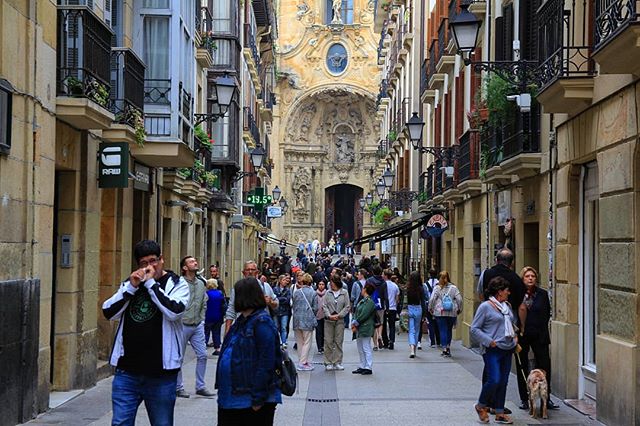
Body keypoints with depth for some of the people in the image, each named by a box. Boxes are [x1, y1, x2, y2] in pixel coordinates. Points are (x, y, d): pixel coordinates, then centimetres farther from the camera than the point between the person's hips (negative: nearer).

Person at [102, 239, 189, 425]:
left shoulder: (177, 284, 0)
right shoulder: (129, 283, 11)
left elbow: (174, 311, -19)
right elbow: (108, 312, 1)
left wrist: (150, 283, -14)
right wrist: (131, 287, -9)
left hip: (161, 374, -3)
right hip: (127, 371, 3)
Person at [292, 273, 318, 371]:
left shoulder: (296, 292, -1)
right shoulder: (313, 293, -7)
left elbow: (293, 306, 7)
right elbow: (315, 308, -4)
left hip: (297, 319, 3)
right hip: (308, 320, -3)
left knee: (300, 342, 13)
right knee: (307, 342, 1)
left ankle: (302, 361, 19)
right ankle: (303, 363, -4)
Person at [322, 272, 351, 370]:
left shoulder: (344, 292, 1)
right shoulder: (328, 293, 4)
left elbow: (347, 306, 0)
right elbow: (324, 306, 2)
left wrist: (338, 315, -9)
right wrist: (329, 315, -12)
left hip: (340, 320, -1)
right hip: (329, 320, 1)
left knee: (339, 341, 3)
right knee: (328, 341, 0)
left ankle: (337, 362, 10)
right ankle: (328, 363, 7)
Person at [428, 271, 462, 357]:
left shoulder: (437, 288, -3)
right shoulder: (453, 288, 1)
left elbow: (432, 299, -8)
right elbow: (459, 299, -3)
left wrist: (430, 309, 6)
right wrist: (459, 309, 9)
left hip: (440, 313, -2)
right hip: (452, 313, 2)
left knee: (443, 330, 1)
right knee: (449, 330, 15)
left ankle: (444, 348, -4)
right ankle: (448, 346, 16)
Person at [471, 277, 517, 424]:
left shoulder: (507, 306, 14)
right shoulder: (485, 307, -8)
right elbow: (474, 329, -9)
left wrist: (515, 336, 12)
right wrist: (489, 341, -17)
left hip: (507, 350, 7)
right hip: (492, 350, -7)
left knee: (503, 382, 7)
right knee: (494, 380, -15)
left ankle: (500, 413, 15)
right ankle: (481, 406, 8)